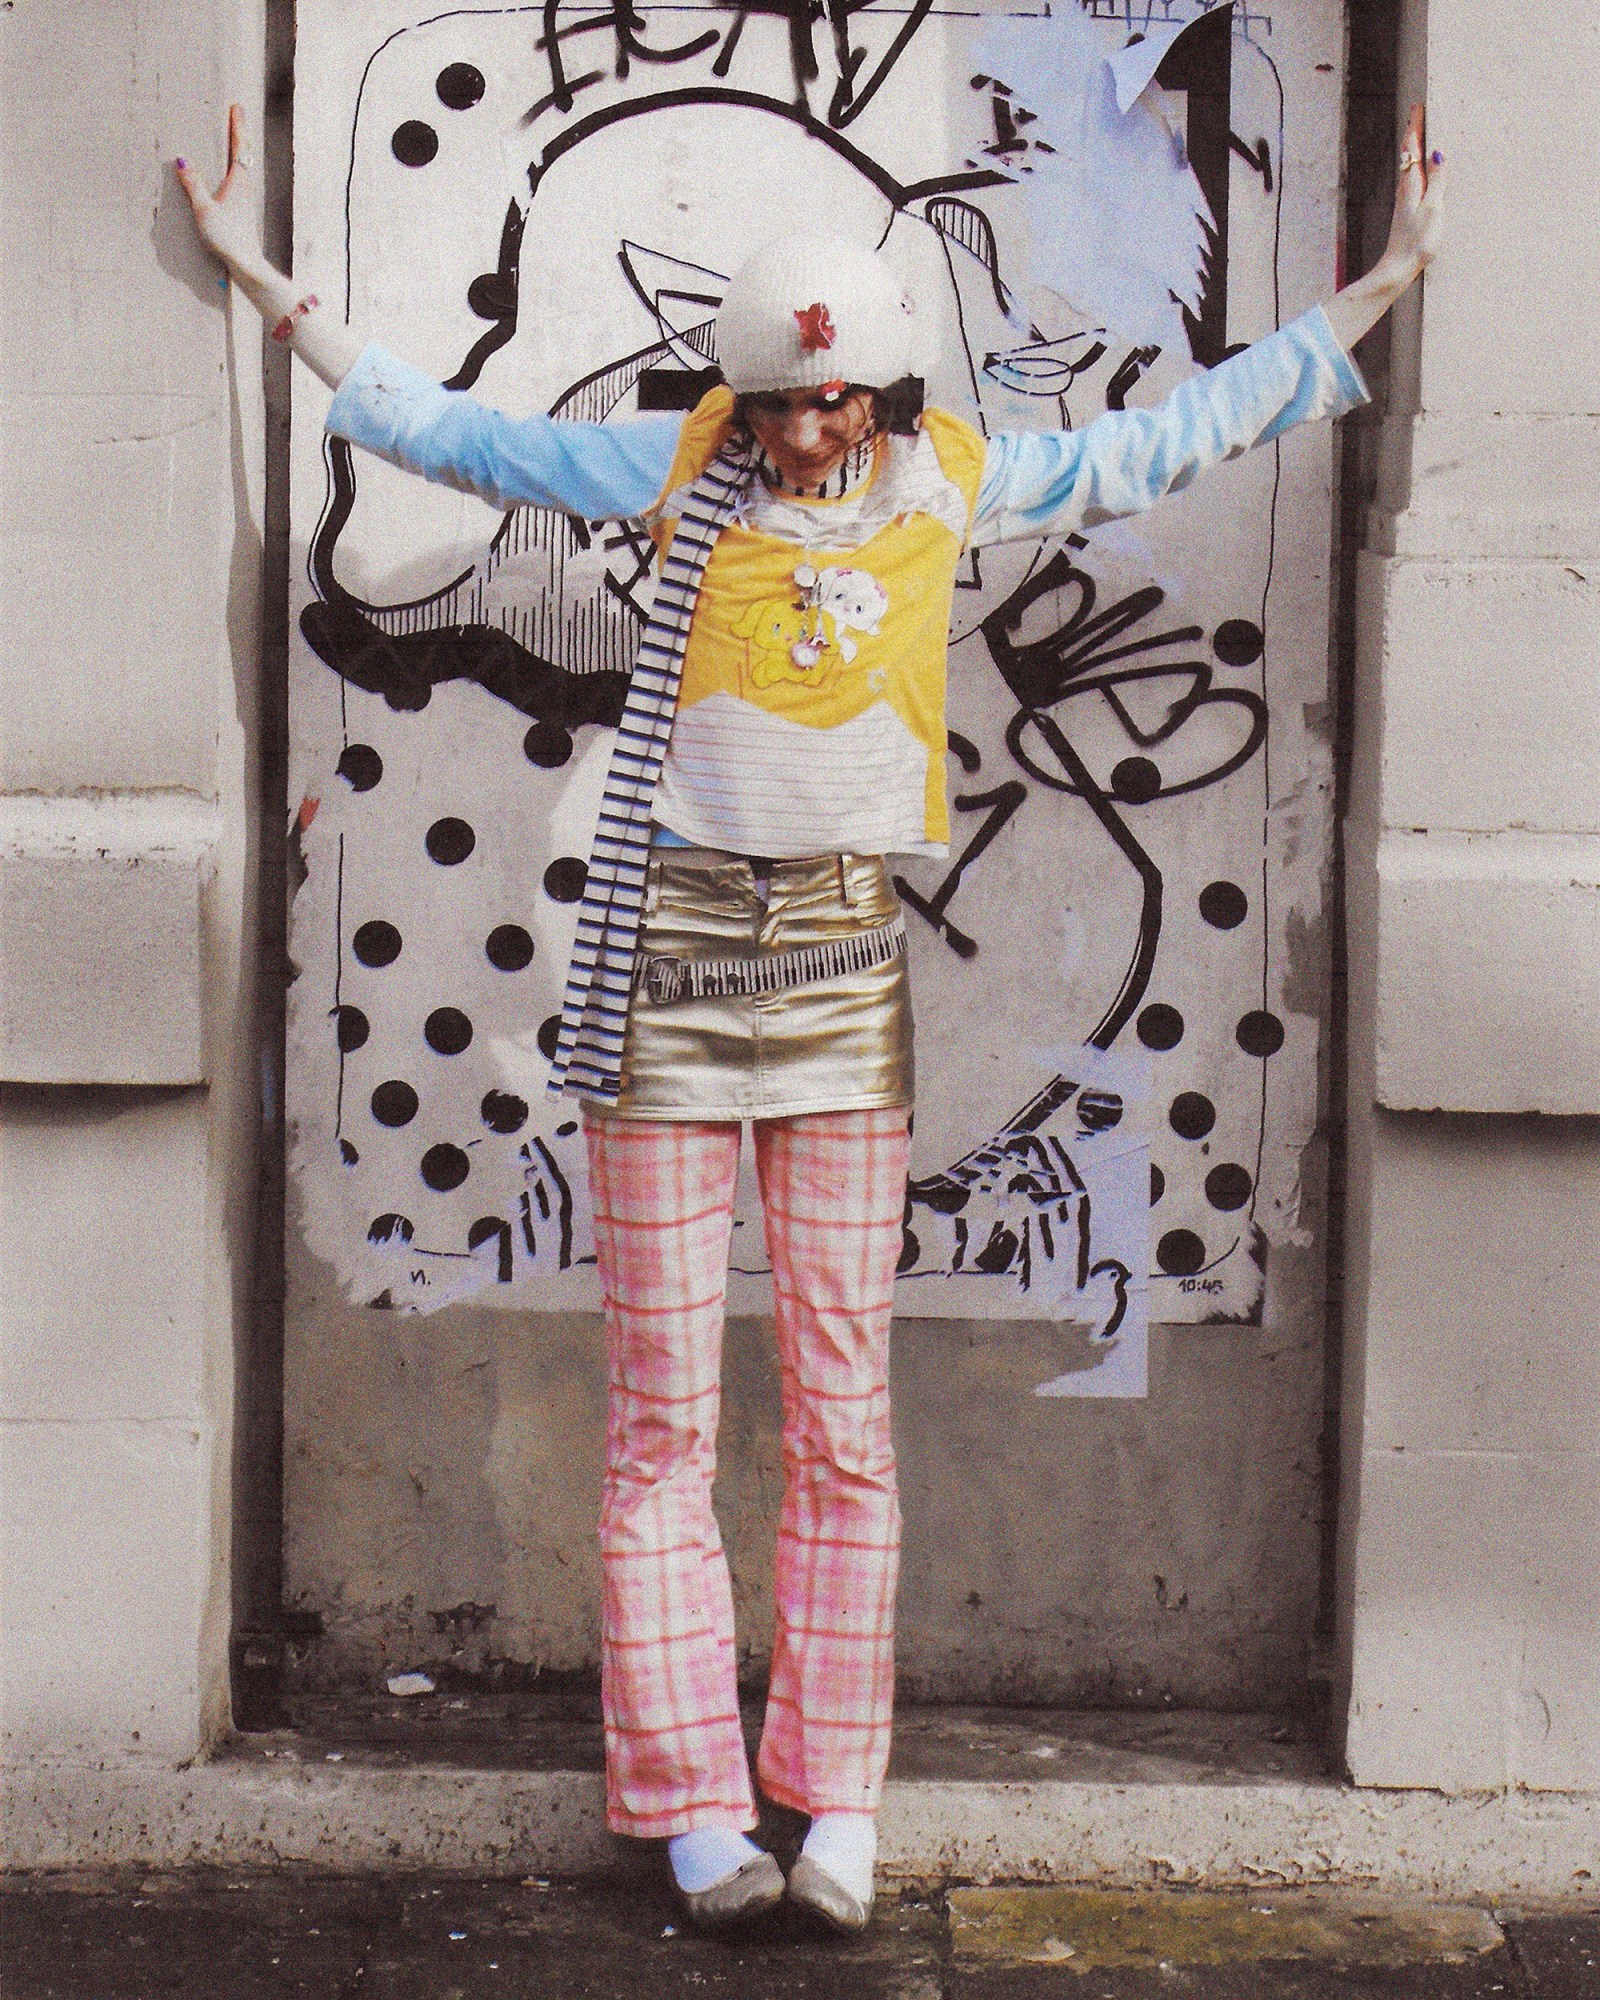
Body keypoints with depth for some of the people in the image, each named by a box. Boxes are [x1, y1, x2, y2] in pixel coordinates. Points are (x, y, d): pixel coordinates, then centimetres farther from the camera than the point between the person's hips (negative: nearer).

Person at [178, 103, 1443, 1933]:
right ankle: (696, 1811, 9)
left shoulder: (956, 478, 7)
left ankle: (837, 1806, 12)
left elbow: (1168, 438, 18)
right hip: (671, 954, -1)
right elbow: (445, 431, 12)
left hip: (847, 962, 1)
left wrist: (1386, 281, 21)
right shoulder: (684, 466, 3)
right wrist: (261, 276, 12)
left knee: (842, 1407, 3)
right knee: (663, 1409, 1)